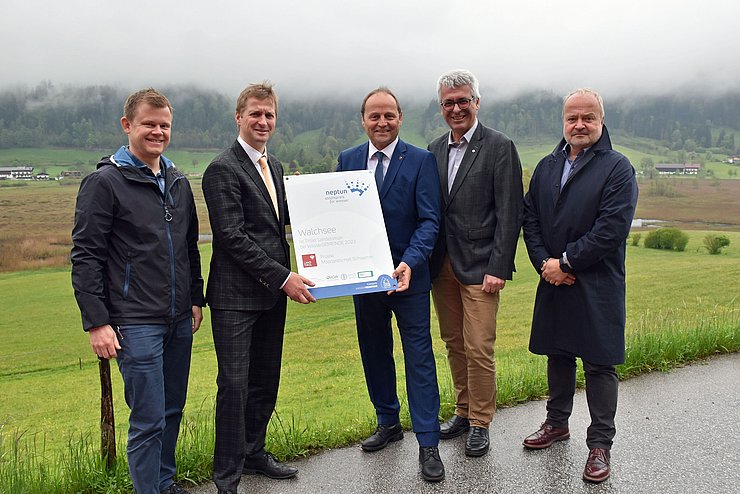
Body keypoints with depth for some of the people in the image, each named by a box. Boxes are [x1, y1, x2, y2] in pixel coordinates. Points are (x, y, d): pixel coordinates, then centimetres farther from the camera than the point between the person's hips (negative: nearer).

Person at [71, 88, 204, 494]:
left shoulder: (178, 183, 12)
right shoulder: (104, 183, -8)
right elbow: (85, 257, -10)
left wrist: (195, 300, 14)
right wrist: (96, 322, -14)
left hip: (179, 321, 7)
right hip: (136, 323, -6)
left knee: (172, 410, 16)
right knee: (148, 419, -1)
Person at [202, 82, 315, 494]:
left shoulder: (274, 165, 15)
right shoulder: (223, 169, -12)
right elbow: (232, 236, -18)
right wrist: (282, 277, -19)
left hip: (273, 291, 8)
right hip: (236, 295, -8)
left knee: (266, 382, 16)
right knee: (235, 385, -1)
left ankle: (254, 453, 34)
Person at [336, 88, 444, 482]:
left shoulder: (421, 161, -5)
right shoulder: (347, 160, 6)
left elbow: (429, 220, -11)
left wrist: (409, 263, -26)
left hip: (408, 275, -4)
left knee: (419, 358, 1)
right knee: (374, 353, 16)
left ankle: (428, 445, 11)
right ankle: (388, 423, 36)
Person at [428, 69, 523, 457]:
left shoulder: (499, 147, -6)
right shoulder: (434, 149, 11)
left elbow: (509, 214, -10)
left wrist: (498, 268, -15)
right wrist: (426, 259, 6)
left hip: (479, 266, -5)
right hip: (442, 265, 6)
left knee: (479, 349, -2)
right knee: (454, 344, 14)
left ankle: (480, 423, 16)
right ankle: (463, 411, 30)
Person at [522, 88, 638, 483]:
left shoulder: (617, 168, -7)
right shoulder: (547, 166, 10)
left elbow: (612, 229, -16)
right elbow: (530, 218, 7)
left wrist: (565, 262, -16)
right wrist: (545, 264, -7)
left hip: (597, 285, -5)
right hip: (553, 281, 5)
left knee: (599, 364, 3)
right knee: (558, 355, 17)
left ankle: (600, 444, 16)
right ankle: (557, 422, 35)